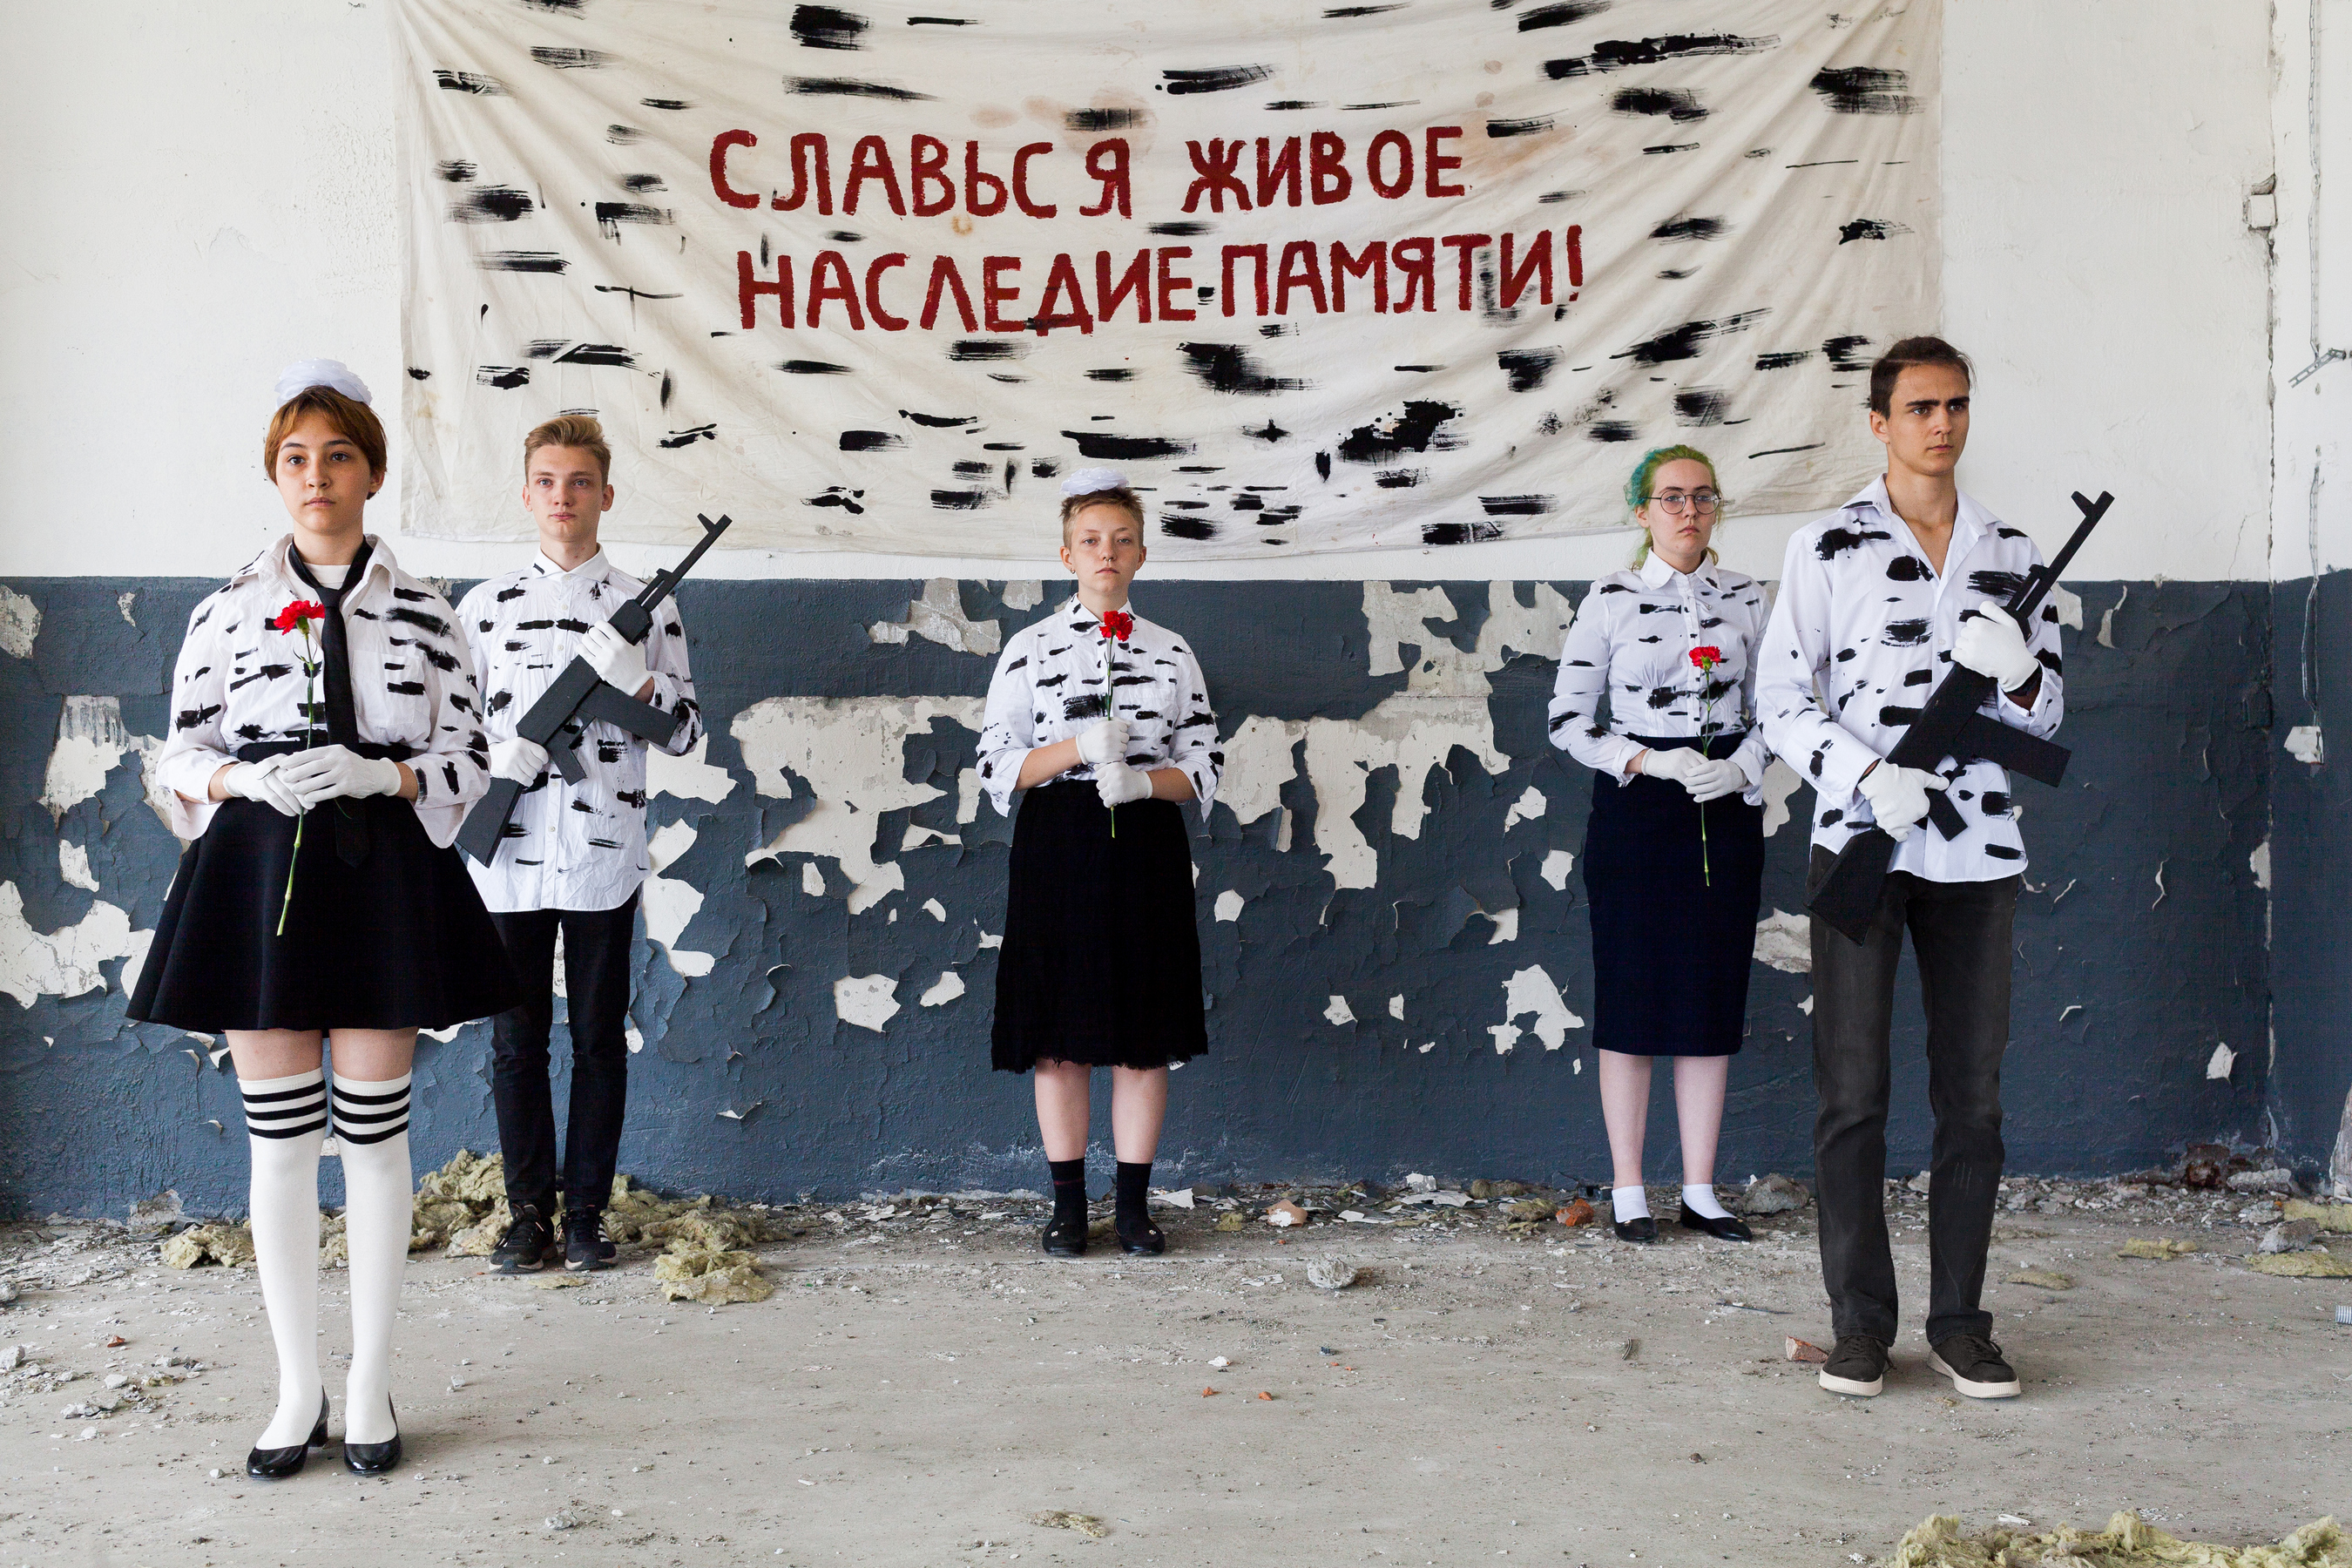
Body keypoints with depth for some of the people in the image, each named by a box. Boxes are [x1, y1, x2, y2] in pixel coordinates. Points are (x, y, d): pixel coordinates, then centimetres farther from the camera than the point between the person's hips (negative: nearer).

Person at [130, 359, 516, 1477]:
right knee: (279, 1138, 4)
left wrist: (377, 774, -16)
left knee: (373, 1131, 4)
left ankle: (370, 1384, 18)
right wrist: (250, 779, -14)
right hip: (256, 875, 1)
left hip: (382, 876, 0)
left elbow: (467, 762, 2)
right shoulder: (227, 612, 5)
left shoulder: (423, 616, 3)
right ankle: (298, 1389, 18)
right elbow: (180, 752, 7)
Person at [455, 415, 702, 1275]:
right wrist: (495, 759, -10)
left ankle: (586, 1211, 16)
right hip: (511, 858, 1)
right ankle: (527, 1211, 18)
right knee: (517, 1041, 7)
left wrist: (638, 682, -15)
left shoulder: (648, 607, 4)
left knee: (600, 1038, 6)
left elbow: (687, 731, 4)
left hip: (605, 859, -1)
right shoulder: (485, 606, 7)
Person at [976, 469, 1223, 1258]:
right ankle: (1068, 1205, 13)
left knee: (1146, 1037, 4)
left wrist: (1144, 779, -13)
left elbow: (1204, 766, 6)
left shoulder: (1171, 652, 8)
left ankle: (1134, 1204, 14)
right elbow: (996, 766, -2)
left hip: (1147, 851, 2)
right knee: (1062, 1037, 2)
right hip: (1058, 849, -1)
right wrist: (1079, 749, -16)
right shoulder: (1030, 647, 3)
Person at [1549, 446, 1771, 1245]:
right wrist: (1649, 762, -15)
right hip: (1635, 812, -3)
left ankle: (1700, 1191, 16)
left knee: (1712, 999, 7)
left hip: (1727, 811, 3)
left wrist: (1740, 770, -8)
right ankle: (1628, 1193, 10)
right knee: (1633, 999, 0)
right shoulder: (1610, 600, -2)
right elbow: (1568, 720, -2)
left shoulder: (1746, 598, 7)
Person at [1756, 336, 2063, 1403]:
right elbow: (1780, 698, 1)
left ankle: (1959, 1319, 15)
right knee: (1853, 1093, -1)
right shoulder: (1827, 547, 2)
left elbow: (2047, 715, 14)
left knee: (1972, 1094, 5)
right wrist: (1867, 775, -15)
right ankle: (1861, 1322, 9)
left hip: (1976, 853, 3)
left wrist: (2016, 669, -9)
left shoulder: (2012, 554, 11)